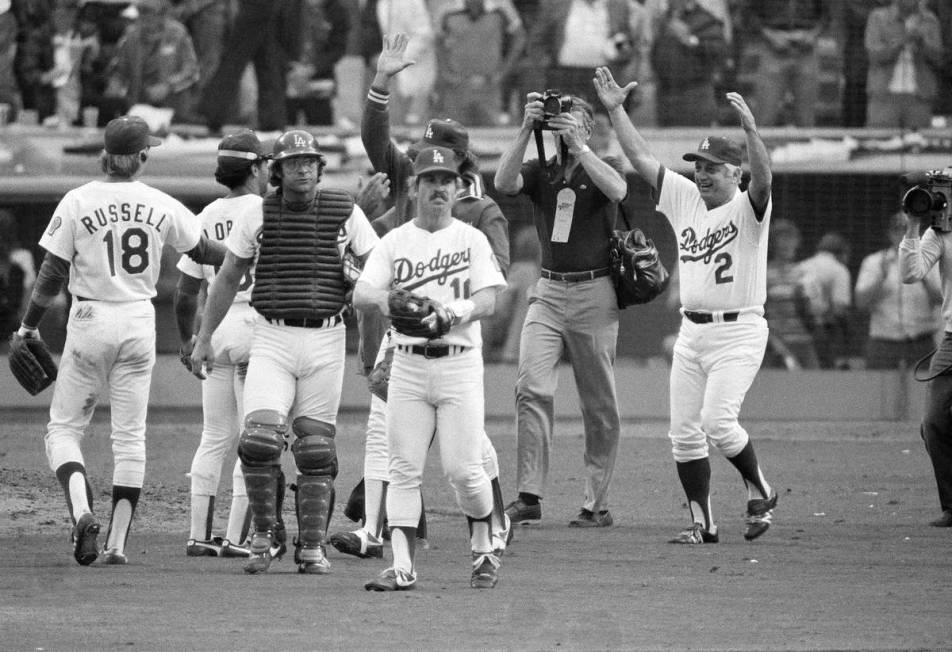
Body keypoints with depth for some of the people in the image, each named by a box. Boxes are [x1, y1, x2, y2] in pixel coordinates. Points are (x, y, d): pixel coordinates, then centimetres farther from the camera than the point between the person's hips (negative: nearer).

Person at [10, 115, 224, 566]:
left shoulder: (78, 202, -8)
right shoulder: (162, 207, -1)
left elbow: (53, 272, -5)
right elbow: (201, 251, 14)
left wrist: (29, 325, 6)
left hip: (90, 323, -2)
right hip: (139, 322, 2)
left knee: (64, 427, 7)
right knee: (130, 436, 8)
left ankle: (81, 513, -18)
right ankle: (118, 541, 3)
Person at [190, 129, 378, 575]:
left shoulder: (345, 213, 0)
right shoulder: (260, 216, 1)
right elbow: (227, 280, 9)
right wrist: (203, 339, 8)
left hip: (325, 341, 0)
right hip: (272, 341, 0)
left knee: (315, 449, 3)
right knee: (260, 440, -14)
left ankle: (312, 547, 12)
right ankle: (266, 536, 4)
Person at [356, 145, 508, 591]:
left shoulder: (472, 239, 7)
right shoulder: (394, 242, 10)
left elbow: (488, 300, -4)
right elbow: (360, 294, 0)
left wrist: (453, 312, -24)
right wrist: (385, 298, -23)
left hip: (459, 364, -2)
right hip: (408, 365, 2)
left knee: (463, 468, -8)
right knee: (404, 468, -4)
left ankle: (484, 551, 14)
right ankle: (402, 566, -6)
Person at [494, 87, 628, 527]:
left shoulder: (601, 168, 1)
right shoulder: (540, 171, 9)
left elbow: (616, 190, -22)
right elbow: (503, 182, -11)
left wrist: (577, 145, -25)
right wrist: (527, 130, -19)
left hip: (594, 294, -2)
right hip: (548, 292, 2)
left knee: (599, 404, 2)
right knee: (532, 389, -13)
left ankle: (596, 504, 9)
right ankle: (529, 496, -14)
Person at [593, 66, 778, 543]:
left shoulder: (748, 208, -7)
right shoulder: (685, 199, 10)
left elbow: (763, 178, -28)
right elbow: (641, 158, 11)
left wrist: (751, 130, -43)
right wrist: (615, 110, 5)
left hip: (738, 332, -7)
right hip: (691, 332, 7)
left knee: (718, 421, -19)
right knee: (684, 431, 3)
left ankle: (759, 492, 4)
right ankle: (702, 523, 10)